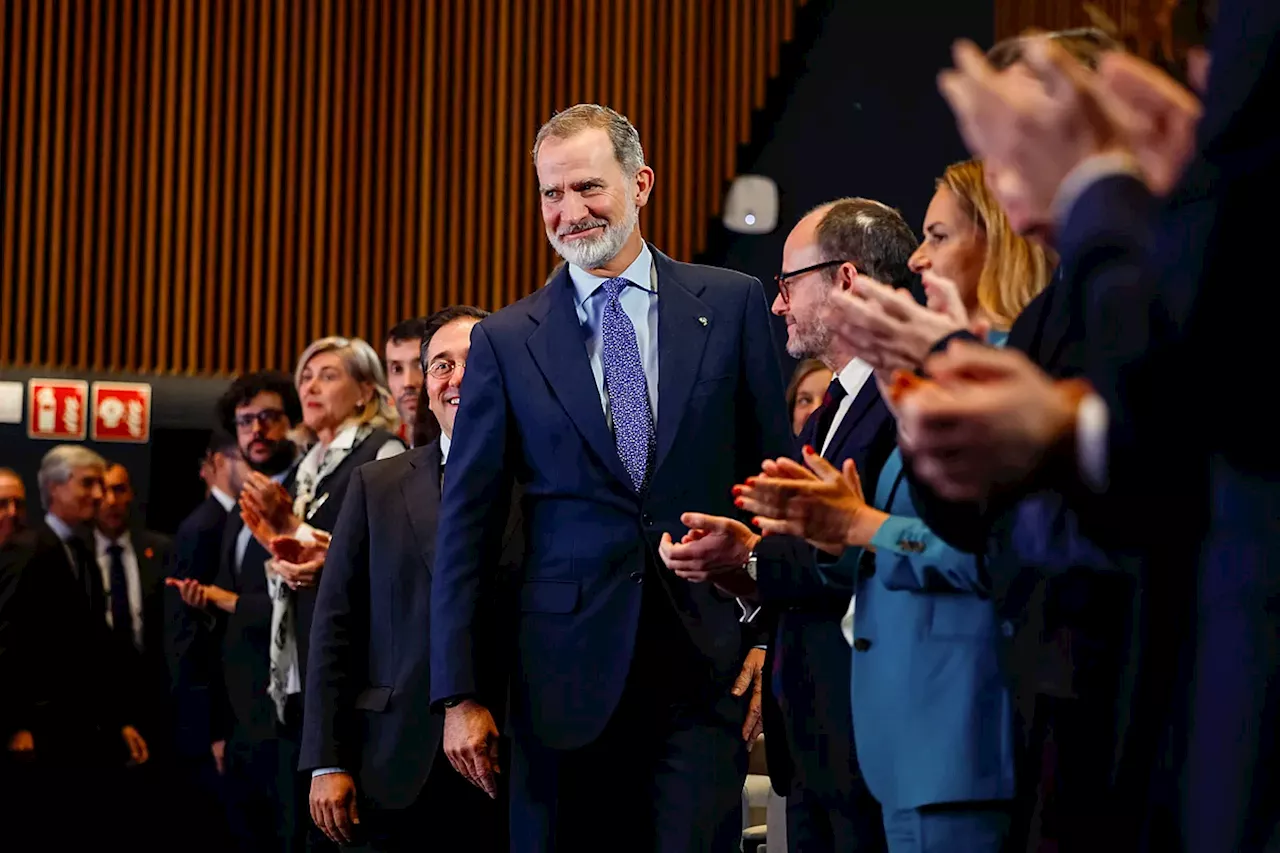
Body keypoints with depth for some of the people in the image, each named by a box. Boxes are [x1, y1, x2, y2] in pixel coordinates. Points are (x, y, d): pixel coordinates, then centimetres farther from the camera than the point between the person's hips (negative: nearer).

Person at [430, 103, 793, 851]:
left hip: (705, 662, 0)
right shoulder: (505, 341, 5)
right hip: (567, 670, 1)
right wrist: (460, 695, 0)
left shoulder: (733, 305, 5)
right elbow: (466, 526, 5)